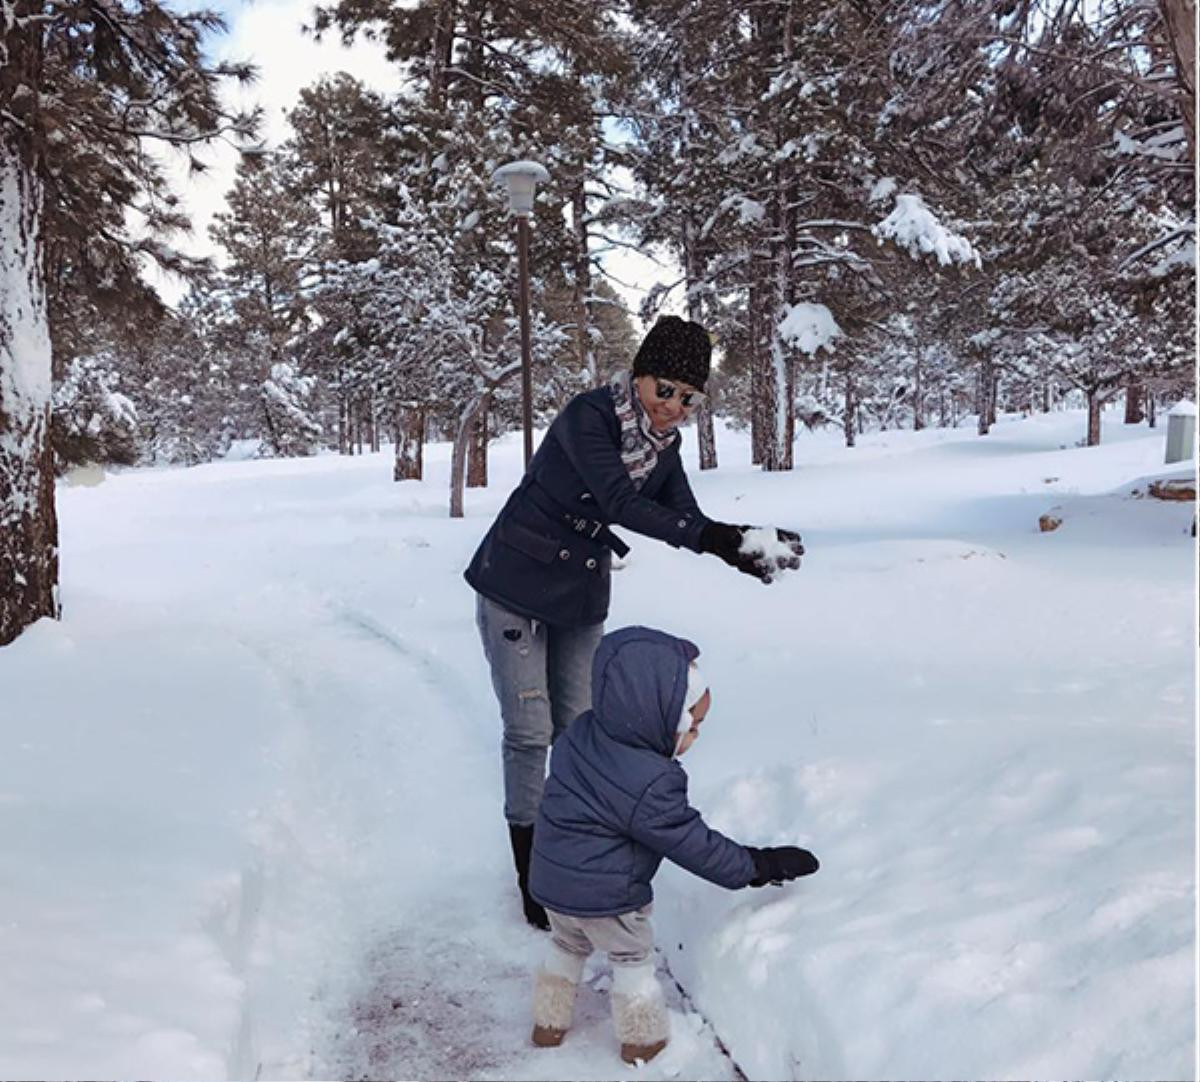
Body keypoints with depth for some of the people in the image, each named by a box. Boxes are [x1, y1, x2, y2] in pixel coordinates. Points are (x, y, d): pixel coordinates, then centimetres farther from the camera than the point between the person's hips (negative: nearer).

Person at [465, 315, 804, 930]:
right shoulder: (589, 416, -24)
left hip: (581, 600, 7)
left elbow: (685, 517, -9)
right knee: (530, 732, -2)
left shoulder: (665, 442, -3)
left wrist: (743, 549, -28)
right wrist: (712, 539, -44)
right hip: (515, 590, -6)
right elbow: (619, 503, -36)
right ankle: (530, 875, 12)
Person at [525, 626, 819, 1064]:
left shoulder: (580, 734, -8)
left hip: (551, 880, 6)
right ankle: (641, 1039, 35)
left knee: (567, 946, 29)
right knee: (633, 958, 19)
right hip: (606, 896, -6)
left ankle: (549, 1022, 43)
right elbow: (695, 845, -21)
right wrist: (757, 865, -11)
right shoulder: (650, 786, -29)